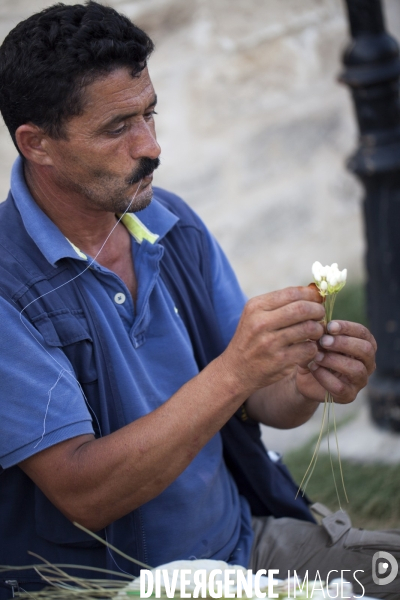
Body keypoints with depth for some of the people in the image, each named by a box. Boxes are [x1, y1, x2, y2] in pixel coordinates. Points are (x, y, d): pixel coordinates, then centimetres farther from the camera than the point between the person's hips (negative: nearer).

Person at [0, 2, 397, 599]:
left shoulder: (173, 222, 1)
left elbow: (257, 401, 7)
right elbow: (82, 493, -24)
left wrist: (307, 384, -16)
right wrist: (235, 372, -31)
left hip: (238, 541, 7)